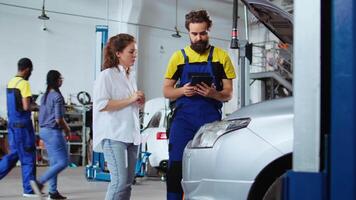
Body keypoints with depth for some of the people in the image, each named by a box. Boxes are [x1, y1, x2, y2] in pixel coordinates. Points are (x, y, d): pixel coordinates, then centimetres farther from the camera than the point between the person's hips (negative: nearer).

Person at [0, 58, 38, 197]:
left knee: (14, 154, 15)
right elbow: (26, 107, -20)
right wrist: (35, 107, -1)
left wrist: (30, 104, 10)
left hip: (12, 123, 8)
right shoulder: (24, 83, -15)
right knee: (28, 157, 1)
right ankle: (29, 190, 7)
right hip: (23, 124, -8)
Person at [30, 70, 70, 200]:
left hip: (43, 130, 9)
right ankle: (39, 182, -11)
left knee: (54, 162, 14)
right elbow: (59, 119, -19)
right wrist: (67, 129, 0)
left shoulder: (45, 96, 12)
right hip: (53, 132, -9)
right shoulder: (57, 97, -15)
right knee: (63, 162, -4)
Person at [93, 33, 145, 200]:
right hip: (114, 136, -8)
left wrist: (138, 102, 8)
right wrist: (130, 99, -16)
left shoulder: (131, 76, 17)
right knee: (120, 181, -16)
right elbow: (101, 104, -18)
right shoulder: (107, 75, -7)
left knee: (128, 182, 8)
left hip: (131, 135, 8)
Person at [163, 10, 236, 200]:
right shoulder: (179, 56, 9)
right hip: (183, 119, 0)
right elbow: (166, 91, 11)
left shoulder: (221, 56, 7)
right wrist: (182, 91, -11)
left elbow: (228, 93, 6)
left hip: (211, 120, 0)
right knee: (176, 167, -6)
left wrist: (213, 94, -16)